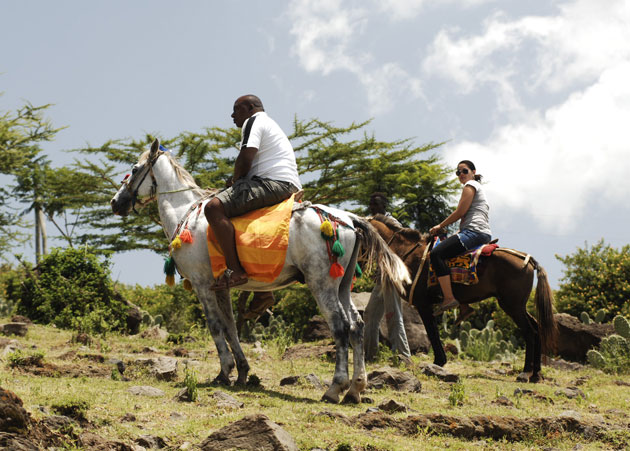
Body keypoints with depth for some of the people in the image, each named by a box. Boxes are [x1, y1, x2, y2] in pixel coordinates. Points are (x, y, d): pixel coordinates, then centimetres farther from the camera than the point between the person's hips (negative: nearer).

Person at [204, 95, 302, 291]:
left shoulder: (253, 121, 0)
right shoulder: (271, 125, 33)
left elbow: (245, 159, -13)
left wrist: (235, 179, 4)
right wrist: (236, 181, 16)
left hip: (273, 183, -12)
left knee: (214, 208, -24)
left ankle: (235, 271, -35)